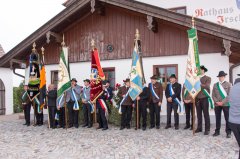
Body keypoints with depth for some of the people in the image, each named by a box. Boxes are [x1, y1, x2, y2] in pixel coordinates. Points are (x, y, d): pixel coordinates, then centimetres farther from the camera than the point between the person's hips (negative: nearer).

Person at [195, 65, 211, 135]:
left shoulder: (208, 78, 2)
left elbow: (207, 86, -14)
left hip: (204, 98, -4)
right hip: (197, 99, 4)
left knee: (206, 114, 1)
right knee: (199, 114, 8)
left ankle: (207, 129, 7)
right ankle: (199, 128, 17)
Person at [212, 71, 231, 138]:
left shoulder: (228, 84, 4)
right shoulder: (215, 85, 11)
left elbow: (229, 95, -5)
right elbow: (213, 95, 7)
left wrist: (222, 102, -13)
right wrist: (216, 102, -8)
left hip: (226, 104, -2)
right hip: (217, 104, 3)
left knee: (227, 119, 1)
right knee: (217, 118, 8)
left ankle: (228, 132, 9)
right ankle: (217, 131, 17)